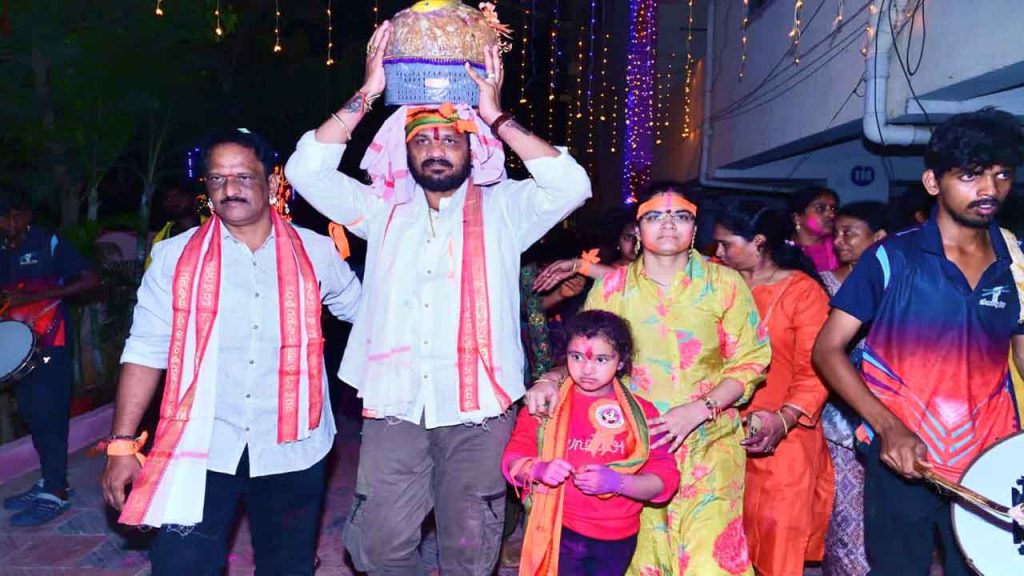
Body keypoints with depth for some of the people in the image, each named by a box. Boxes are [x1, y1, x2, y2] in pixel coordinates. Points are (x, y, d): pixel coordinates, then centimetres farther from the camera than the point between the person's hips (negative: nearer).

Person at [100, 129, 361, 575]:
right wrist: (122, 444, -4)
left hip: (291, 449, 1)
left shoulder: (317, 253, 1)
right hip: (198, 449, -1)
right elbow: (145, 352, 0)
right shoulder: (175, 256, 0)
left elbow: (367, 313, 16)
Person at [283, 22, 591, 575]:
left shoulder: (502, 209, 4)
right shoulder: (382, 208, 11)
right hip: (393, 403, 2)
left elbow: (571, 184, -11)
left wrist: (496, 117, -11)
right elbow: (307, 171, 2)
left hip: (478, 405, -1)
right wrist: (366, 94, -4)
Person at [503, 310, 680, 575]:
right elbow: (513, 459, -5)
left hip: (617, 539, 2)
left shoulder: (642, 414, 0)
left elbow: (665, 479, -6)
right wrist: (539, 470, -26)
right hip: (559, 532, -1)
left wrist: (616, 482, -23)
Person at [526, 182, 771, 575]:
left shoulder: (725, 284, 0)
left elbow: (749, 362, 0)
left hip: (708, 442, 0)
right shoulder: (612, 286, 2)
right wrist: (553, 379, -14)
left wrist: (698, 410, -14)